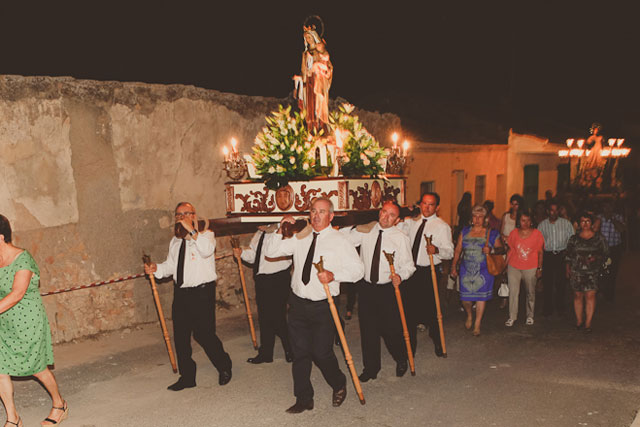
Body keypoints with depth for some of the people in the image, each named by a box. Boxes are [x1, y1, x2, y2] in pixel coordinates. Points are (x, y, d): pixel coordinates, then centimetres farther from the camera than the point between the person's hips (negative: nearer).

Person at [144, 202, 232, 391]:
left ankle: (224, 366, 19)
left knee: (204, 333, -7)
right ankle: (187, 376, 25)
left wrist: (191, 230, -29)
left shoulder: (206, 235, -4)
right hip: (181, 292, 7)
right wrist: (156, 268, 2)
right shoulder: (175, 241, 16)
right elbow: (171, 265, 22)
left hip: (202, 292, -7)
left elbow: (207, 250, -26)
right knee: (180, 336, 10)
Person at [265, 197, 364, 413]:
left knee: (321, 353, -3)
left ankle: (339, 385, 28)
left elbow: (358, 269, -6)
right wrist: (281, 233, -8)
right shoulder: (300, 237, 7)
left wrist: (334, 275, -21)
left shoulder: (339, 240, -3)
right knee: (300, 353, 9)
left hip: (323, 306, -4)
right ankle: (304, 399, 24)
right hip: (298, 303, 4)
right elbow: (271, 252, 8)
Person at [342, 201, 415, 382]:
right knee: (368, 329, 9)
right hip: (366, 287, 3)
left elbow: (408, 265, -4)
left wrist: (400, 276, -23)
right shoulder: (365, 231, 1)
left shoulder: (401, 238, -5)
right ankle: (371, 367, 28)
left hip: (388, 289, -3)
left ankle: (402, 361, 33)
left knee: (391, 329, 3)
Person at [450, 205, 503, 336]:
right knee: (465, 298, 2)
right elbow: (457, 251, 9)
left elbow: (500, 248, 1)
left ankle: (477, 325, 14)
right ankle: (469, 315, 34)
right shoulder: (465, 231, 8)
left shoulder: (492, 233, 2)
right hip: (466, 270, 2)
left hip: (484, 271, -2)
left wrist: (491, 250, -20)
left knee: (481, 296, 0)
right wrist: (453, 267, 6)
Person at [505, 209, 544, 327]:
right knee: (513, 292, -3)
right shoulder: (514, 233, 4)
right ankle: (512, 317, 5)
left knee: (530, 292, 8)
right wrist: (506, 265, 7)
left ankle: (530, 316, 23)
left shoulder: (537, 233, 0)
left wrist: (539, 268, -1)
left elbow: (540, 252, 3)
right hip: (514, 267, 1)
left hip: (531, 268, -1)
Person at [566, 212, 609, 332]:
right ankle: (579, 320, 18)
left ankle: (588, 322, 2)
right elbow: (569, 256, 10)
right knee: (578, 296, 5)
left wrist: (596, 257, -14)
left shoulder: (598, 238, 4)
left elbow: (605, 253, 5)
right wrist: (568, 270, 5)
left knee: (590, 296, -6)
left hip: (592, 272, -1)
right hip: (576, 271, 1)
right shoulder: (574, 239, 7)